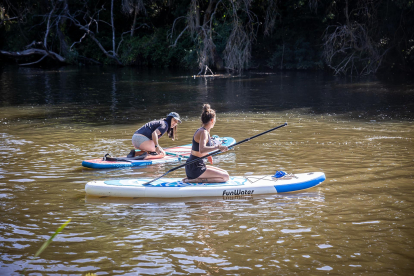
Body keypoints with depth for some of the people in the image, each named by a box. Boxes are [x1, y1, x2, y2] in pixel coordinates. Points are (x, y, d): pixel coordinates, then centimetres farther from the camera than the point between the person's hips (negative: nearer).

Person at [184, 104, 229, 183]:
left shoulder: (201, 130, 13)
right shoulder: (203, 132, -17)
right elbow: (201, 150, -36)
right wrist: (218, 147, -36)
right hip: (195, 168, -10)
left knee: (225, 173, 17)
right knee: (225, 177, -9)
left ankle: (194, 178, 8)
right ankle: (197, 180, -12)